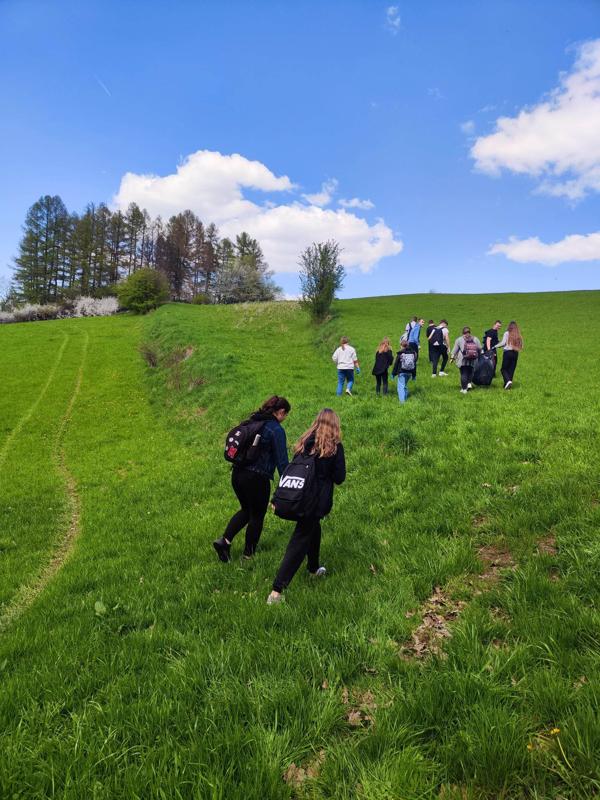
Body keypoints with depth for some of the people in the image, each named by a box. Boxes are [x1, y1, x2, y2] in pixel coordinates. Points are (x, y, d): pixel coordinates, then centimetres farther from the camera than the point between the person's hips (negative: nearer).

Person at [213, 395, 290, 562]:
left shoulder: (252, 422, 10)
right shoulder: (276, 430, -13)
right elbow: (282, 461, -14)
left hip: (237, 473, 7)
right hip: (257, 478, -7)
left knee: (246, 510, 25)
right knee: (257, 516, 15)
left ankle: (225, 540, 11)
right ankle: (249, 554, 28)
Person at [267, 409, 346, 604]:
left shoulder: (305, 441, 4)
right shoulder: (335, 446, -9)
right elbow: (339, 478, -5)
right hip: (317, 501, -5)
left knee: (314, 529, 28)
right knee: (299, 542, -1)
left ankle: (314, 568, 47)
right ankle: (277, 590, -3)